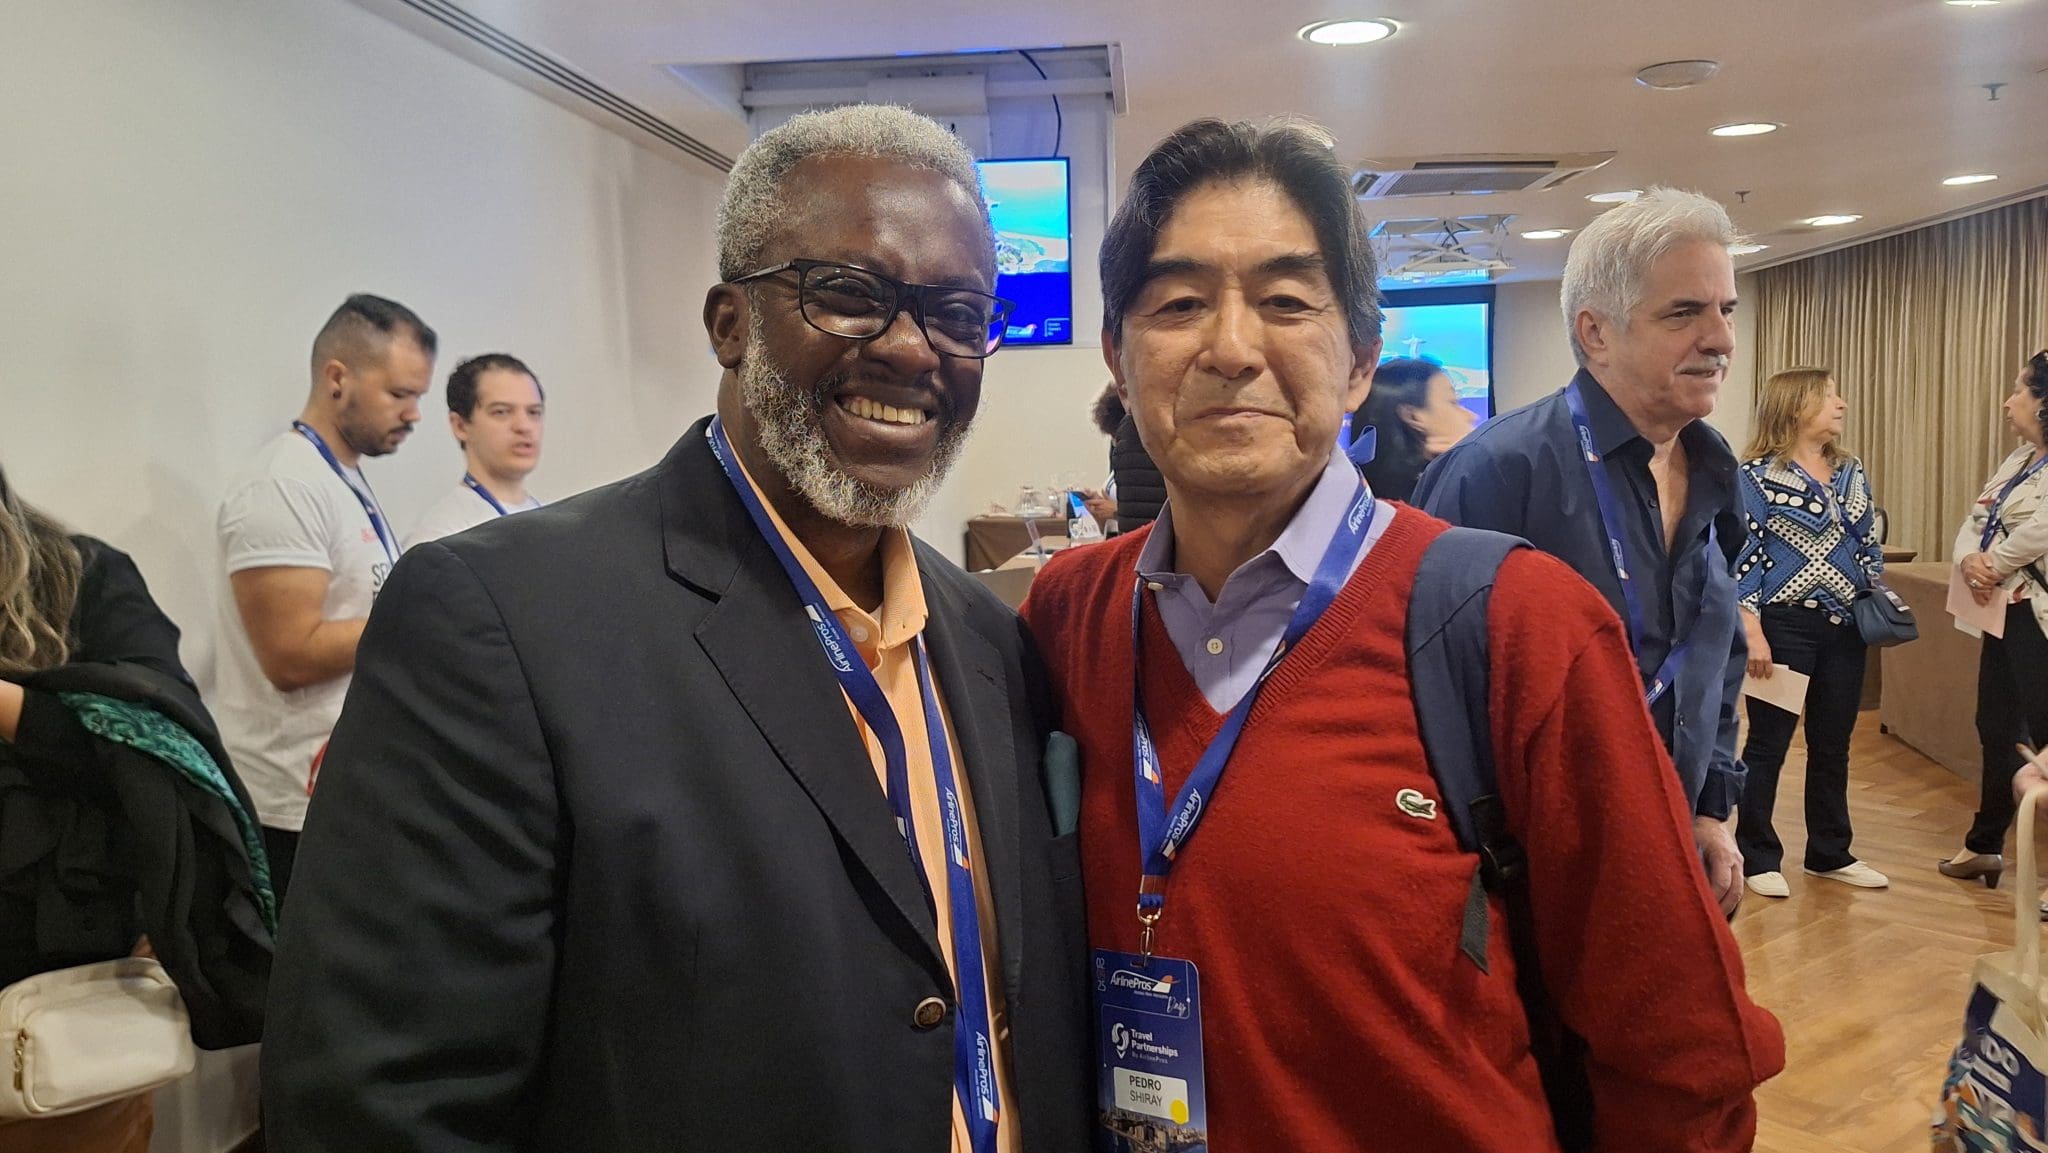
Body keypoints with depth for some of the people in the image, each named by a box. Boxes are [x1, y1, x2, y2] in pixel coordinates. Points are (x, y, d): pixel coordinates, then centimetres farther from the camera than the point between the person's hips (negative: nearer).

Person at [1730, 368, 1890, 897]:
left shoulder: (1852, 473, 11)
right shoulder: (1759, 475, -9)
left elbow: (1868, 547, 18)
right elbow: (1741, 556, -12)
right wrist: (1752, 633, -17)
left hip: (1844, 629, 6)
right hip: (1784, 627, -6)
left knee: (1833, 745, 13)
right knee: (1768, 744, 2)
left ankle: (1830, 853, 26)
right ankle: (1757, 858, 13)